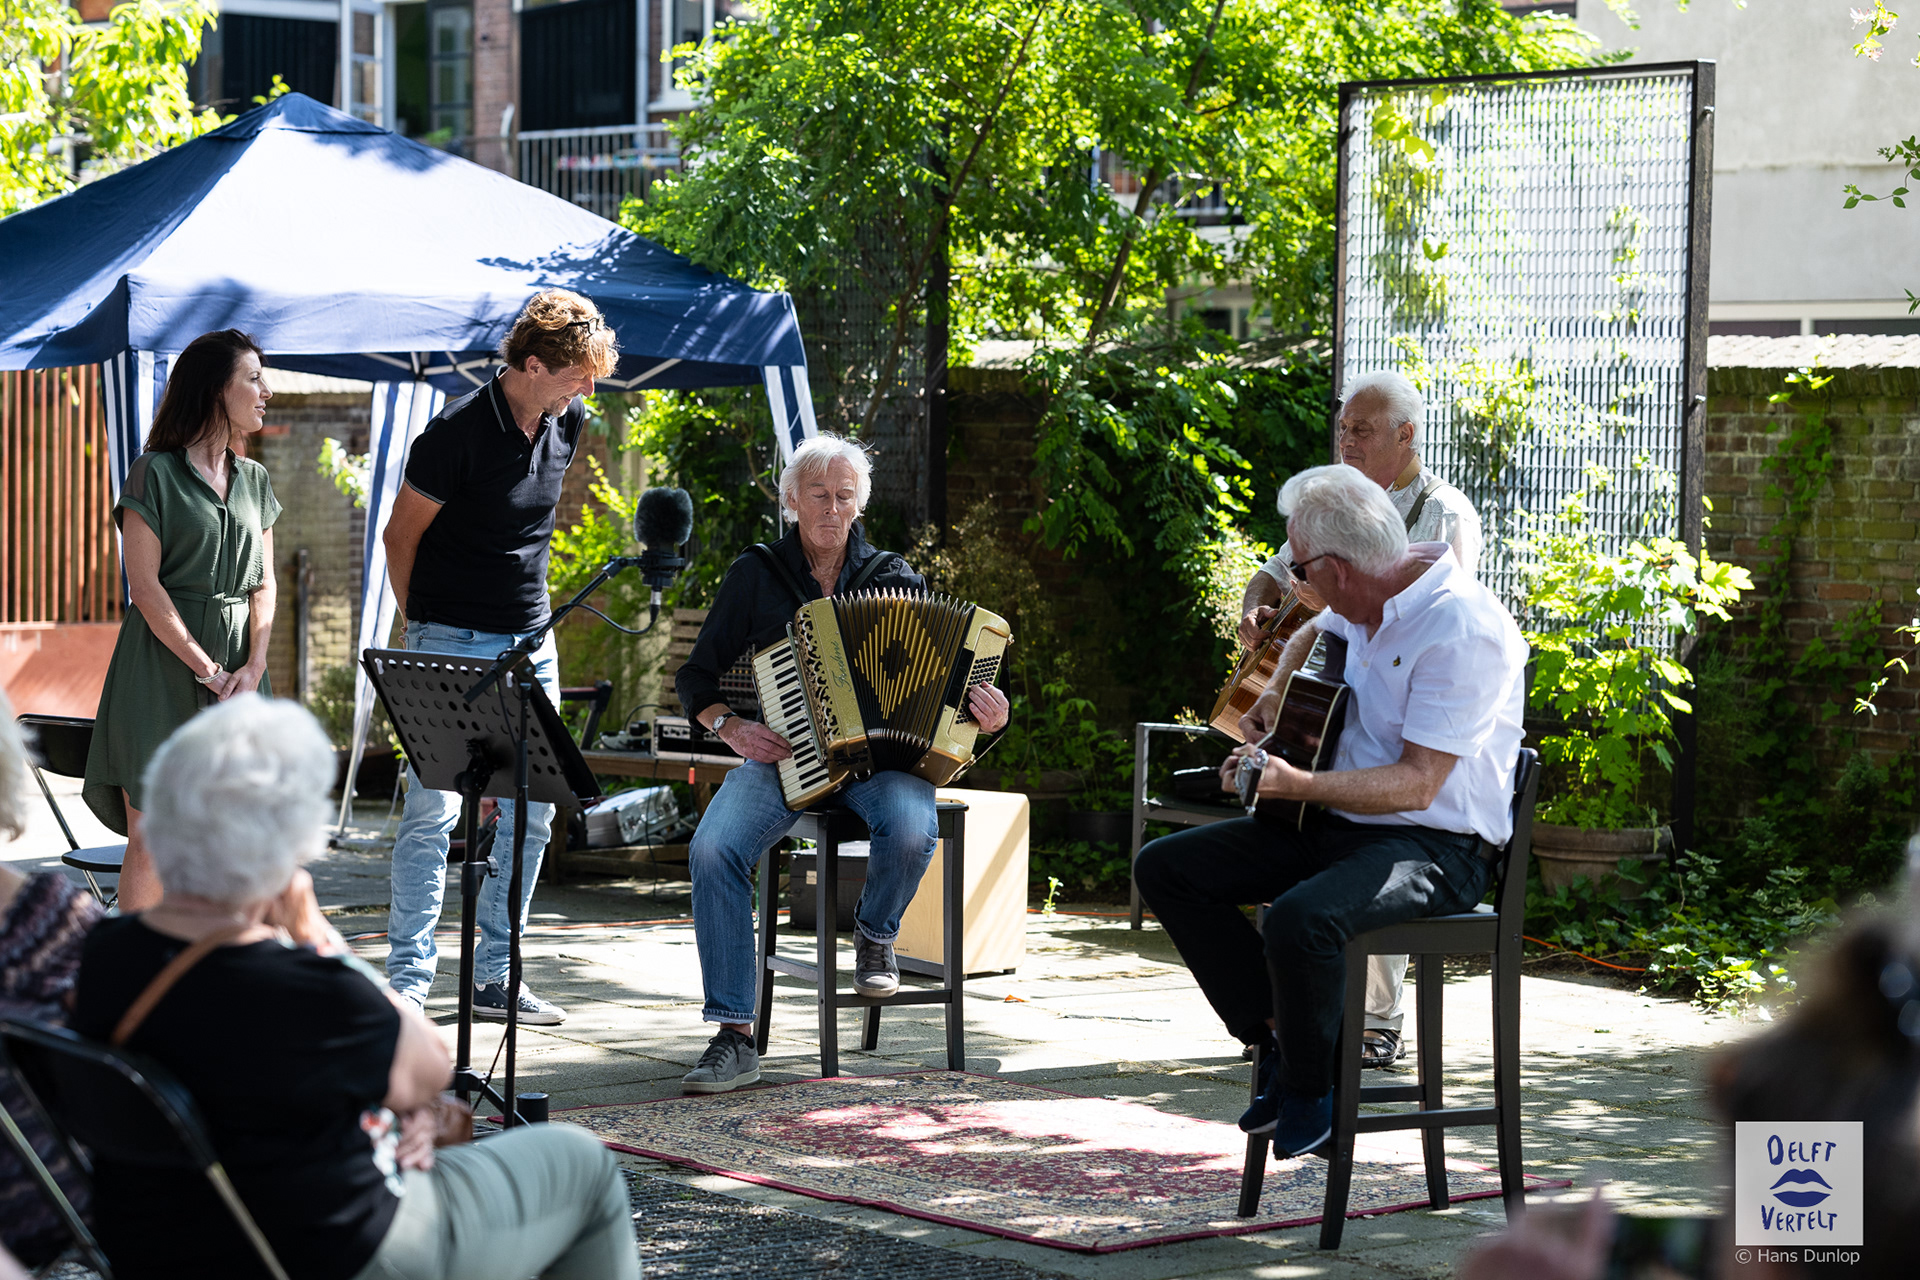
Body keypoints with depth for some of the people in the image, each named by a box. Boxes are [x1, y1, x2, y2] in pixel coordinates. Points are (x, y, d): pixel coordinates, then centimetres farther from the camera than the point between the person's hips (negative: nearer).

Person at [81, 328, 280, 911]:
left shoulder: (255, 480, 15)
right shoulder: (155, 473, -4)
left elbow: (263, 583, 12)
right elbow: (145, 587, -8)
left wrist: (253, 666, -4)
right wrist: (208, 671, -12)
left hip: (238, 666, 5)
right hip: (164, 663, -5)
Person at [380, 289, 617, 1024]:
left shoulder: (567, 424, 4)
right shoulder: (459, 433, -17)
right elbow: (401, 535, -7)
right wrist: (421, 627, 0)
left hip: (531, 643, 7)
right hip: (453, 645, -7)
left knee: (531, 815, 9)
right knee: (433, 811, -9)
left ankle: (495, 978, 17)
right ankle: (409, 980, -4)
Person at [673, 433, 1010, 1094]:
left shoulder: (894, 578, 11)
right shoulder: (756, 574, 9)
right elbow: (696, 678, 12)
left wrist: (987, 712, -11)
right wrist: (730, 725, -8)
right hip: (779, 757, 0)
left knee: (911, 830, -35)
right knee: (713, 849, -30)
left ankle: (875, 934, 0)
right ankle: (733, 1038, -26)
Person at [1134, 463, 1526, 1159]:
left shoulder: (1462, 630, -22)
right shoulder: (1368, 600, 6)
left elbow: (1417, 784, -27)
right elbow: (1313, 635, 34)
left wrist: (1296, 784, -34)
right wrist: (1278, 689, 15)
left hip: (1435, 844, -9)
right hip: (1336, 824, 9)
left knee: (1300, 919, -38)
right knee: (1164, 867, 1)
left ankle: (1309, 1090, -10)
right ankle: (1278, 1038, 2)